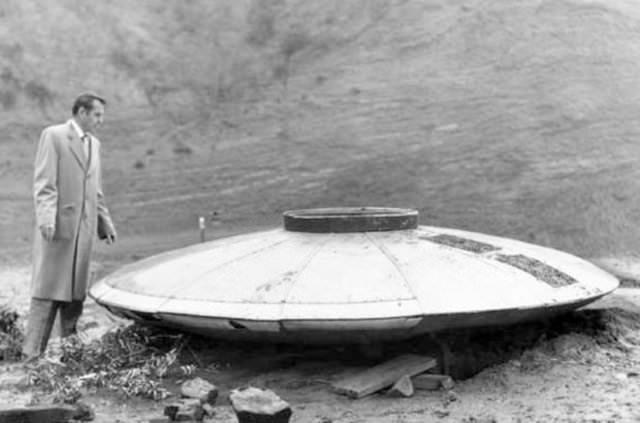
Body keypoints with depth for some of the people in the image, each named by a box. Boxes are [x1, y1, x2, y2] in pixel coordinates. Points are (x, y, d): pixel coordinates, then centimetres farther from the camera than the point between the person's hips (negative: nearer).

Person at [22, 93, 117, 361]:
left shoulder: (94, 143, 18)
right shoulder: (53, 135, -3)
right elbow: (44, 183, -11)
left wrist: (105, 222, 19)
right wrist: (46, 218, -21)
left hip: (85, 228, 7)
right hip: (58, 225, -6)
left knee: (76, 291, 9)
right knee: (47, 291, -5)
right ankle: (32, 354, -1)